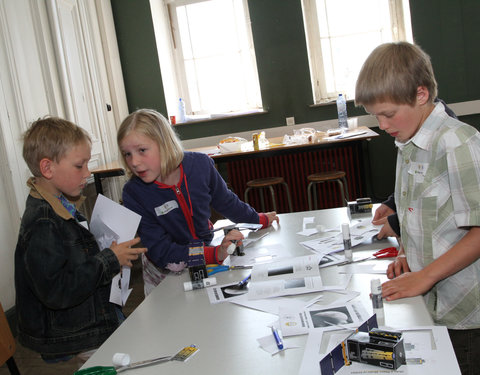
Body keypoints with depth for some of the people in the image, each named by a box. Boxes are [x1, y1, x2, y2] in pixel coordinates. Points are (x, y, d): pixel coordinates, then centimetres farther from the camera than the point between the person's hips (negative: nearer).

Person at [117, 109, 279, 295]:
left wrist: (258, 219, 21)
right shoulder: (133, 194, -22)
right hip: (165, 275, -2)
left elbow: (225, 201, 8)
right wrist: (216, 254, -36)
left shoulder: (199, 165, -14)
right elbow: (161, 252, -25)